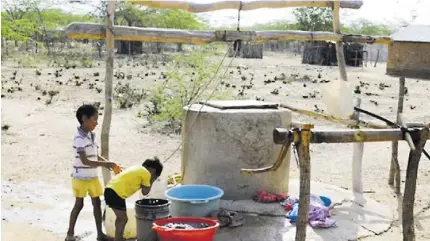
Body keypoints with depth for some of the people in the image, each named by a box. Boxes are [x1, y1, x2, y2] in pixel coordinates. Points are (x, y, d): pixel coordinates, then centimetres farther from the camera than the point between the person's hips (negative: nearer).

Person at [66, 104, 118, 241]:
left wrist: (108, 163, -3)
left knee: (97, 203, 9)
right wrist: (104, 164, -27)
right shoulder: (79, 138, -19)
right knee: (79, 204, 2)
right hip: (81, 177, -7)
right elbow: (85, 161, -25)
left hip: (93, 177, 7)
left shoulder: (92, 136, 7)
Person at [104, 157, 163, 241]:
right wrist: (151, 182, 16)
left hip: (110, 189, 9)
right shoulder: (146, 173, -2)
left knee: (121, 218, 20)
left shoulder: (138, 168, 23)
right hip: (116, 192, -9)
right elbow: (145, 192, 3)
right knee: (123, 219, 0)